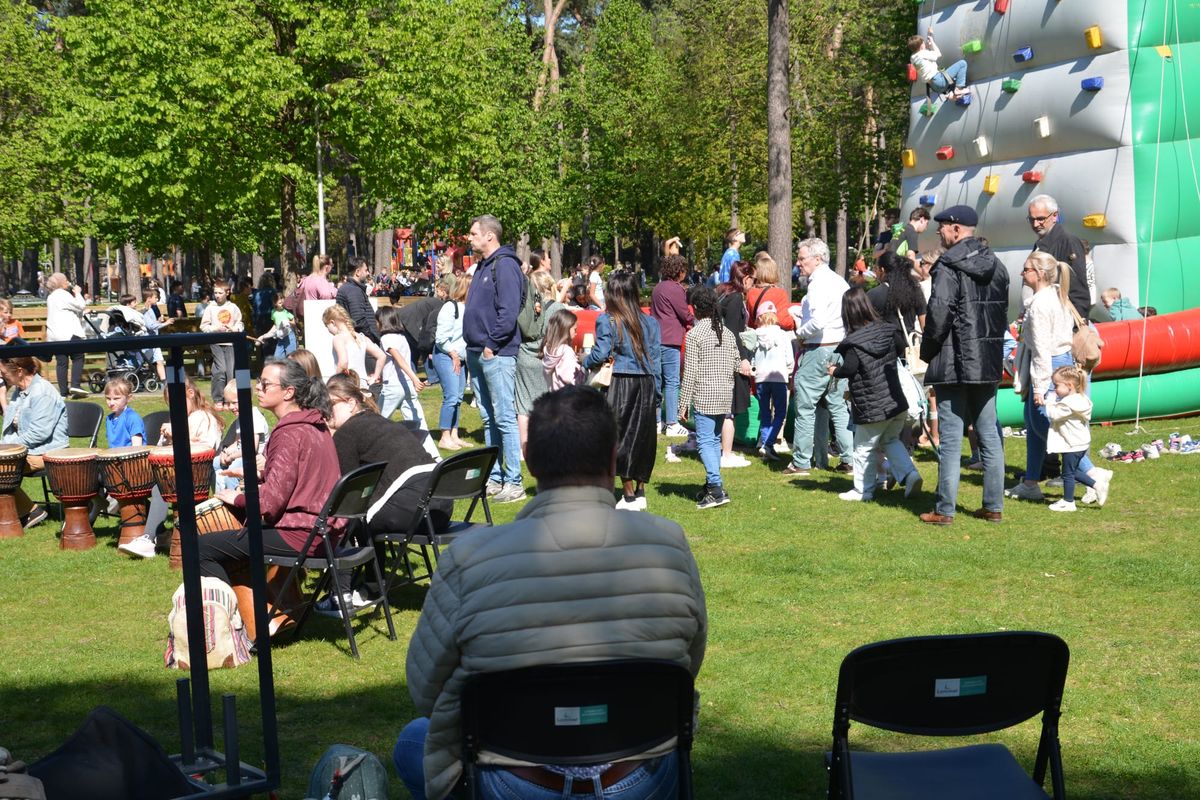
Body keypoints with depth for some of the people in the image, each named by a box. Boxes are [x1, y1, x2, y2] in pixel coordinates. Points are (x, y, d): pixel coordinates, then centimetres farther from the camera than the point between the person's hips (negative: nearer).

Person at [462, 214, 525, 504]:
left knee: (504, 418, -9)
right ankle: (494, 478, 20)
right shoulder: (483, 266, 18)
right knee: (488, 419, 13)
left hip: (496, 354, -10)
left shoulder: (504, 265, -12)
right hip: (477, 352, 10)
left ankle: (514, 484, -7)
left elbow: (509, 311, -19)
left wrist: (492, 344, -18)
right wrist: (473, 343, 14)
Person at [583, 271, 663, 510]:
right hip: (646, 384, 4)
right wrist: (656, 393, 11)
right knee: (642, 436, 13)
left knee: (620, 436, 4)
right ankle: (640, 493, 18)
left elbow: (600, 354, -13)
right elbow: (656, 359, 7)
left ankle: (629, 496, 5)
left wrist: (584, 361, 8)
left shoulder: (607, 321, -7)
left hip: (620, 383, -4)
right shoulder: (650, 322, 7)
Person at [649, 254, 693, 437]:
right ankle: (672, 424, -6)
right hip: (669, 340, -9)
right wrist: (696, 322, 13)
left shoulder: (659, 287, 16)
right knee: (672, 382, -6)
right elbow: (685, 315, -9)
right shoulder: (675, 289, -11)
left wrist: (685, 323, 17)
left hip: (657, 338, 9)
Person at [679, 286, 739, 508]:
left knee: (705, 441, -5)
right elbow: (736, 364, 10)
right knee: (715, 439, 16)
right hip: (725, 397, 7)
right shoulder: (727, 333, 8)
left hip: (704, 397, -6)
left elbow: (690, 372, -12)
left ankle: (717, 489, -14)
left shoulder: (694, 334, -10)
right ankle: (712, 485, 22)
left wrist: (683, 404, -8)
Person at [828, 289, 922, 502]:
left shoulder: (854, 343, -17)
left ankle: (863, 490, 19)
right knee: (890, 440, 24)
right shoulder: (888, 331, 2)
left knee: (864, 448, 11)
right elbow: (900, 347, 15)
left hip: (872, 409, -6)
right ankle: (910, 474, 6)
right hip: (897, 403, 6)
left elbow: (849, 369, -22)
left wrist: (835, 370, -2)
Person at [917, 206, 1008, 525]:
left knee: (951, 439, -4)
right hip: (989, 364, 7)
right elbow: (1003, 311, 16)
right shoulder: (996, 266, 13)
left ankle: (945, 510, -1)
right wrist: (991, 346, 18)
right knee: (989, 436, 11)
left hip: (954, 363, -7)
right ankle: (993, 506, 16)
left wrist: (927, 351, -5)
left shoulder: (949, 266, -12)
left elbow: (939, 312, -19)